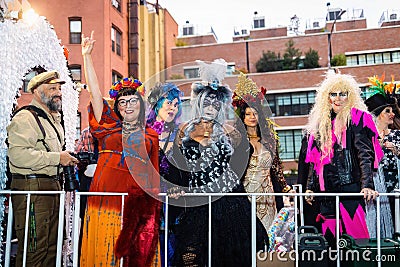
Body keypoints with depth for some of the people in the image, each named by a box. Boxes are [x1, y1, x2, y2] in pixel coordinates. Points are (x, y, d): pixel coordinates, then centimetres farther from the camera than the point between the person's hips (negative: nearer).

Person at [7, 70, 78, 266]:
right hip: (32, 188, -10)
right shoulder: (25, 118, -10)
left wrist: (67, 160, 16)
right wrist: (57, 158, -21)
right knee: (33, 250, -5)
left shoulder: (54, 119, 22)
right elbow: (18, 155, -25)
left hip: (52, 187, 10)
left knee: (51, 247, 15)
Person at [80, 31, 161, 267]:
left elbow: (153, 173, 14)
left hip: (136, 202, 0)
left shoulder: (151, 136, 11)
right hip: (106, 196, 0)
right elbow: (95, 91, 2)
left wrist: (159, 195, 4)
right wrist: (87, 55, 0)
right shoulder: (109, 126, 9)